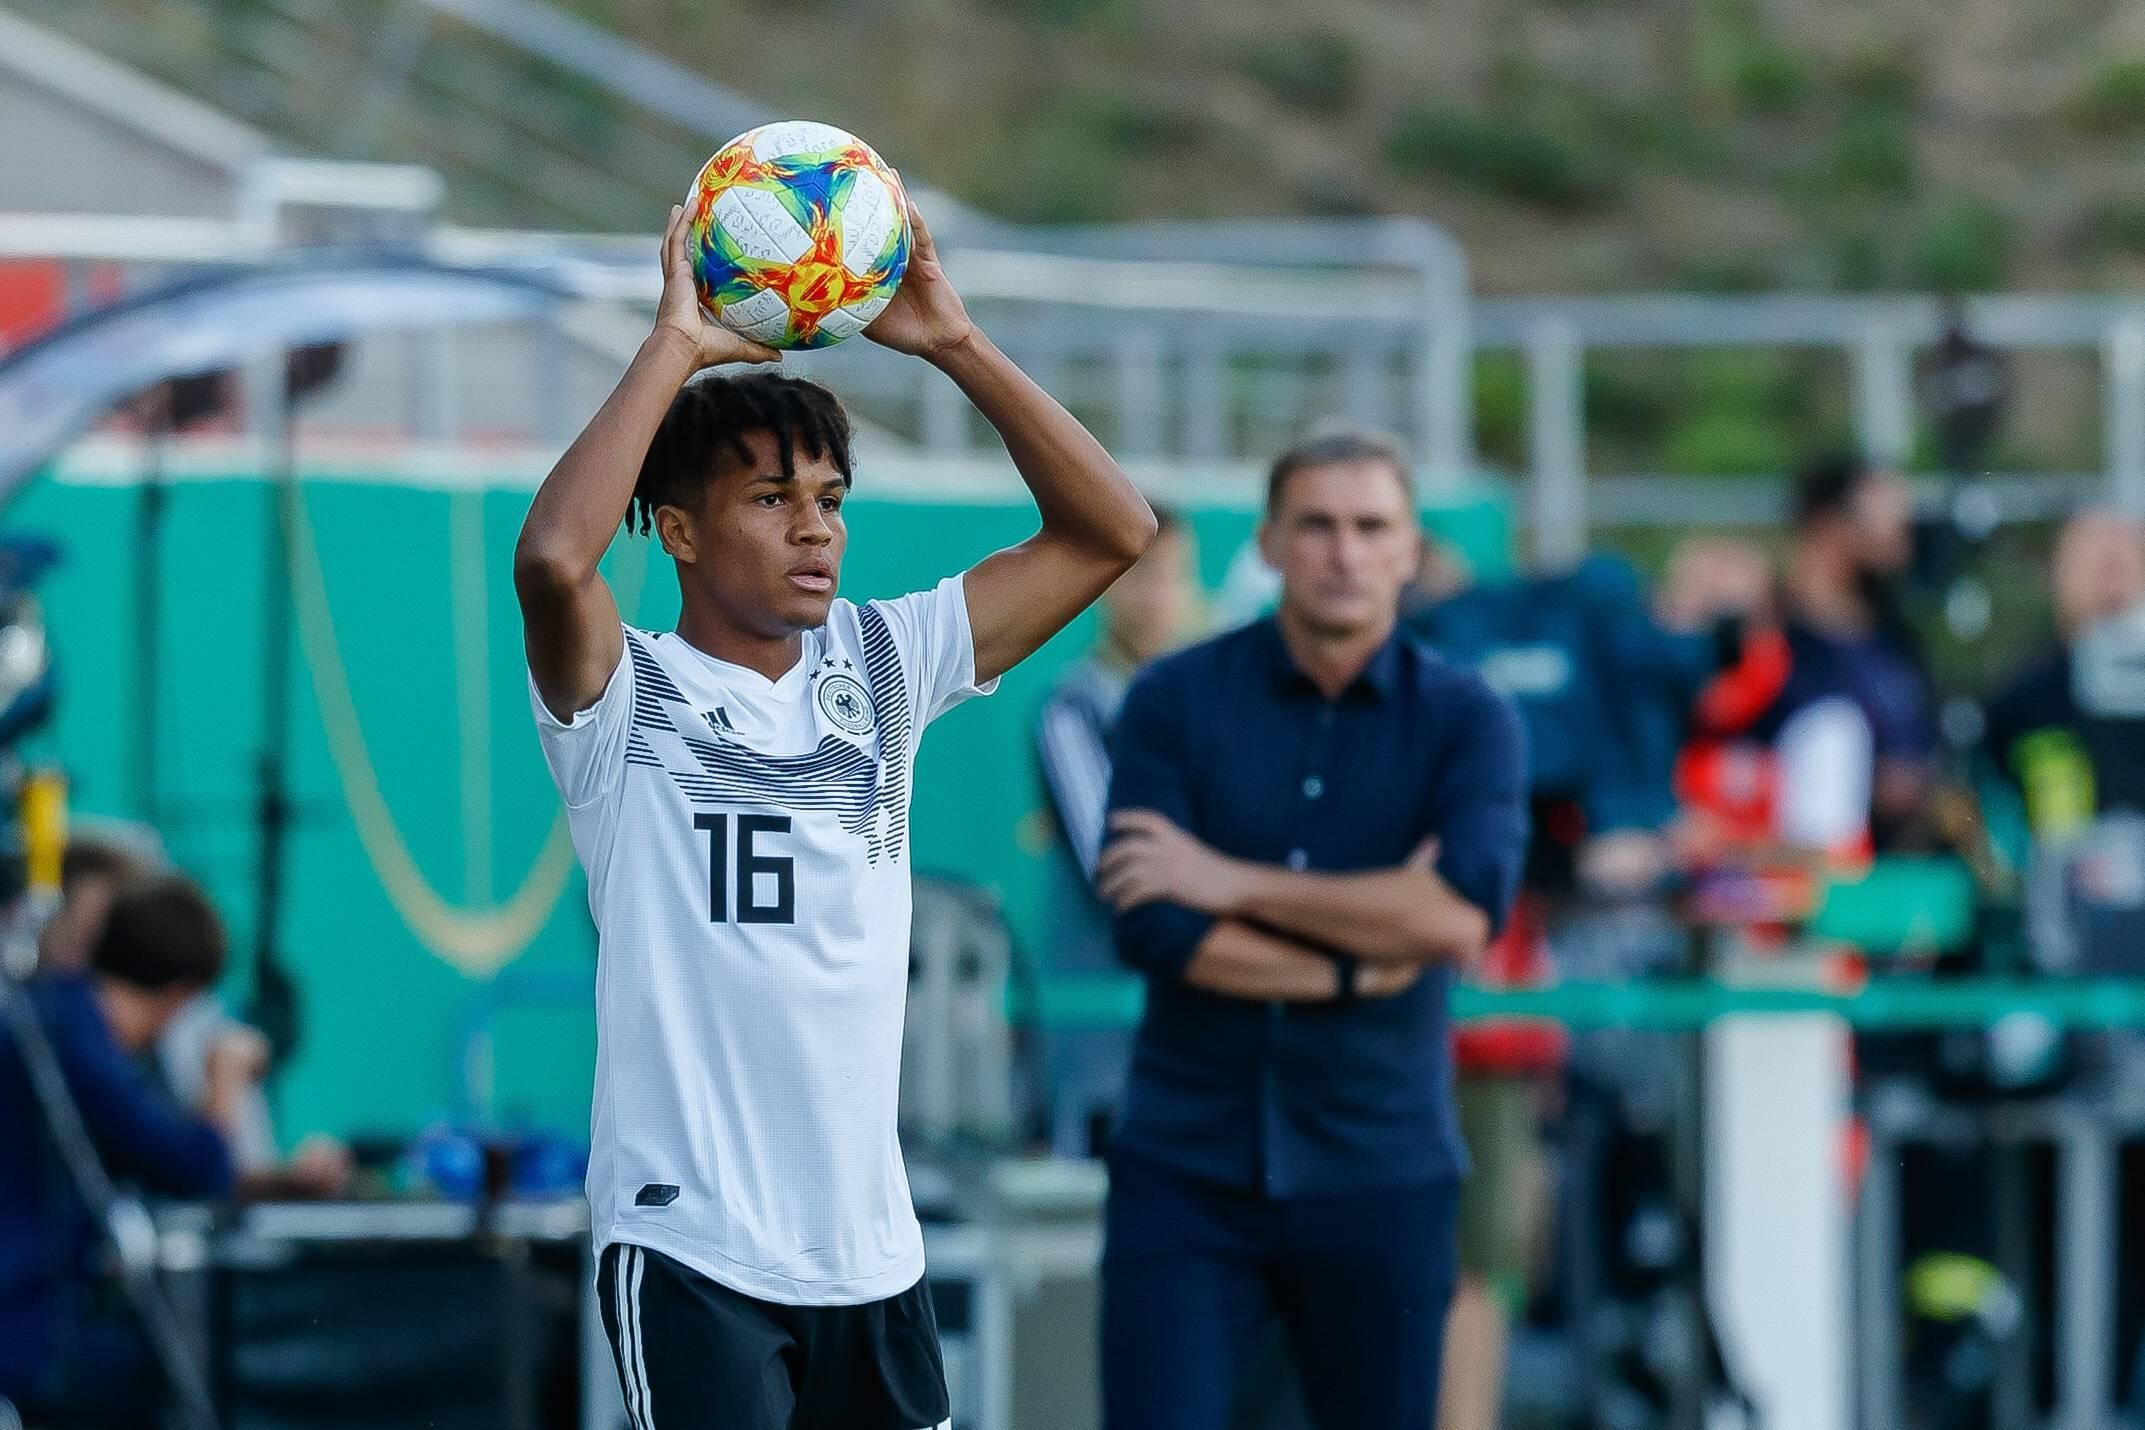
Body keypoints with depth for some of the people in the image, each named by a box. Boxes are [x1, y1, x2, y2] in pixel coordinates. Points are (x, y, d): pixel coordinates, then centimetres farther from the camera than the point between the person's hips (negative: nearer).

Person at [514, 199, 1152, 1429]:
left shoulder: (883, 667, 9)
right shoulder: (632, 696, -5)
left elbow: (1111, 532, 7)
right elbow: (553, 558, -28)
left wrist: (954, 342, -2)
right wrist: (676, 346, -19)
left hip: (871, 1244, 6)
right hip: (692, 1247, -6)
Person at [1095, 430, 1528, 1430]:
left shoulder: (1465, 720, 0)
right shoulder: (1175, 702, 0)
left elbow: (1465, 914, -16)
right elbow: (1152, 927, -11)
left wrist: (1236, 882, -13)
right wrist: (1359, 963, -11)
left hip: (1380, 1170, 1)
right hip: (1187, 1161, -1)